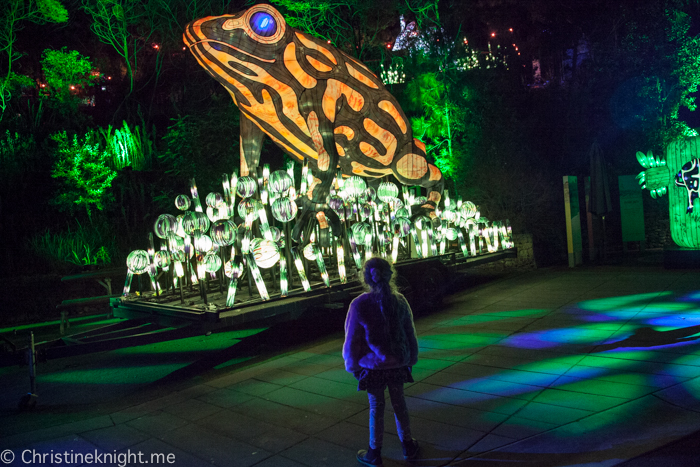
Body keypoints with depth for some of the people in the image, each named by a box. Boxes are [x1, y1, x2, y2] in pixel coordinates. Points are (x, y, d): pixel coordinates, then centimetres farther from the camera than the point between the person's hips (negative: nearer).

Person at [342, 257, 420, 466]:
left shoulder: (359, 305, -17)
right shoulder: (399, 301, -7)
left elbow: (352, 340, -10)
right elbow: (410, 333, 3)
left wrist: (352, 364, 5)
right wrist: (411, 358, 16)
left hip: (373, 365, -3)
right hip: (397, 363, 3)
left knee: (376, 407, 11)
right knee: (399, 403, 19)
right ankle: (408, 446, 34)